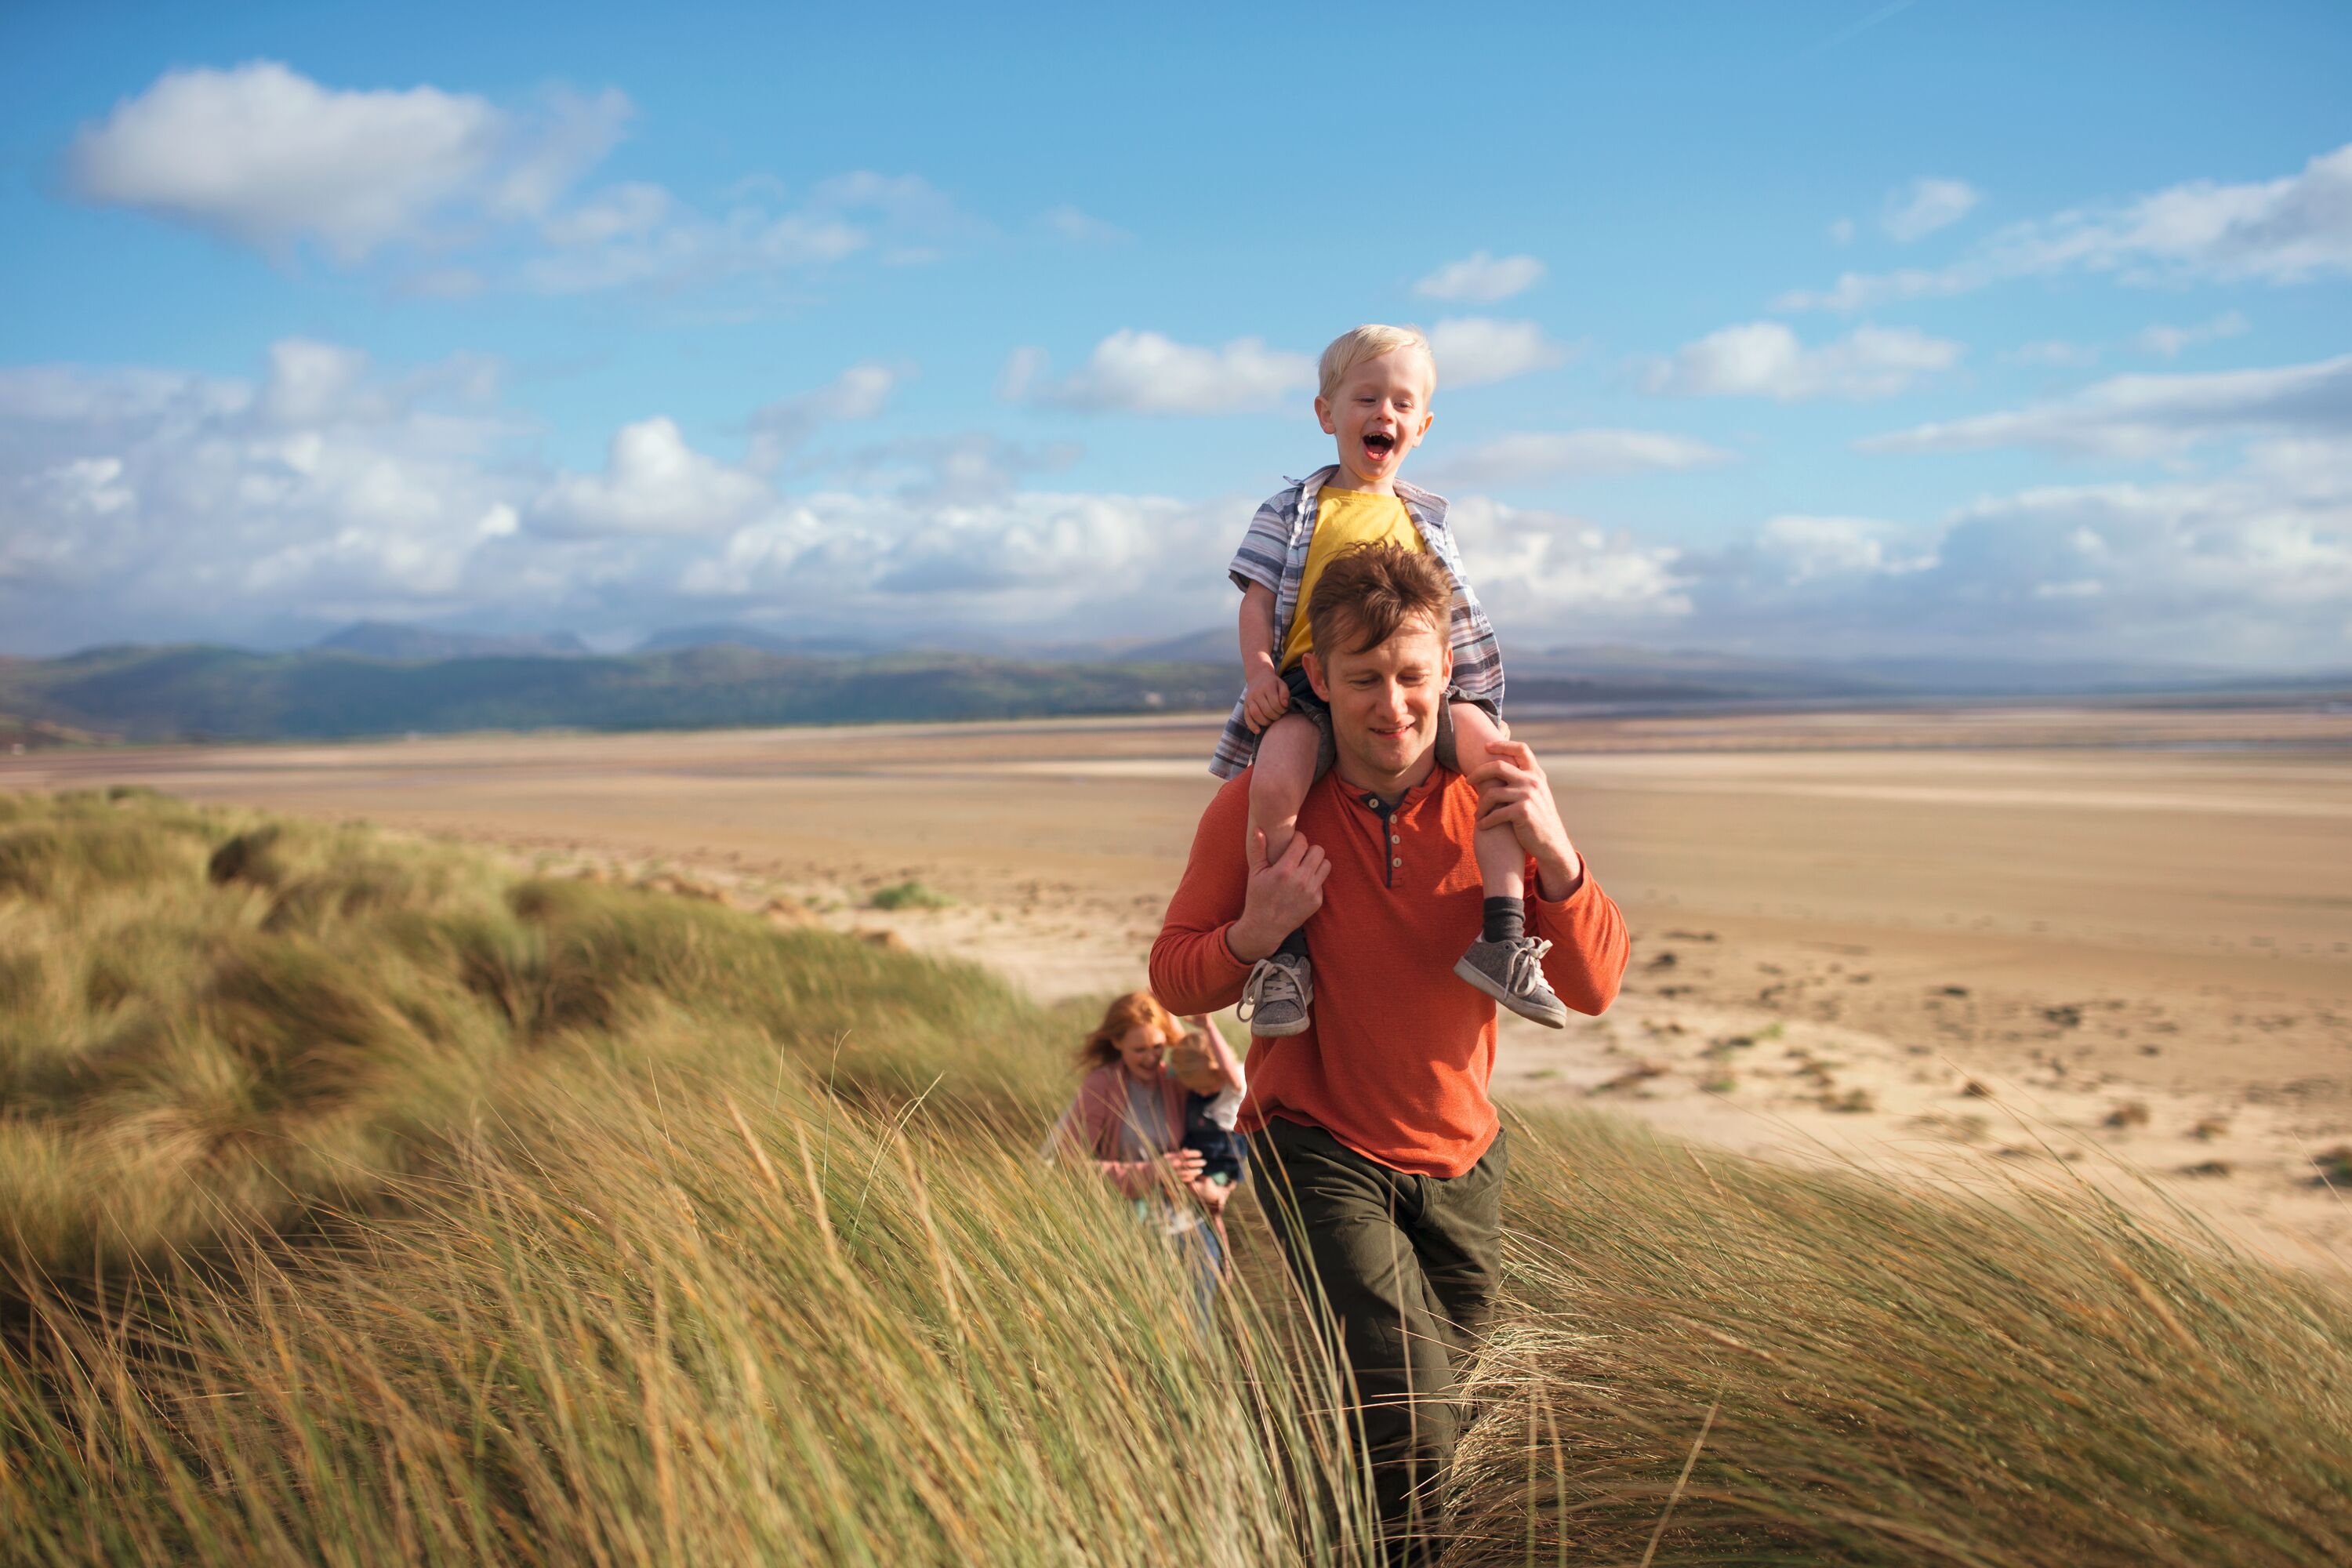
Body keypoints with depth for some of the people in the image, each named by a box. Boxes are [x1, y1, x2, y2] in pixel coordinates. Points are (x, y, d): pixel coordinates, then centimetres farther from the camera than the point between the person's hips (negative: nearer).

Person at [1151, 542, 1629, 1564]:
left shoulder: (1494, 798, -9)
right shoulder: (1262, 805, -14)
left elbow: (1592, 990, -12)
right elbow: (1174, 984, -6)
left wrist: (1554, 855, -29)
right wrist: (1254, 935, -27)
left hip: (1459, 1163, 4)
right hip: (1317, 1146, -3)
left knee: (1429, 1417, 20)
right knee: (1408, 1434, -20)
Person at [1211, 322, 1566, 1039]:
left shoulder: (1424, 520, 19)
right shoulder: (1292, 512, 11)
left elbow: (1452, 617, 19)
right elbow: (1258, 597, 5)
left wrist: (1482, 706, 8)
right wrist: (1258, 674, -11)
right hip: (1310, 688, -3)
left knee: (1494, 752, -23)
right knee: (1274, 779, -33)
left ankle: (1501, 938, -20)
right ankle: (1285, 952, -21)